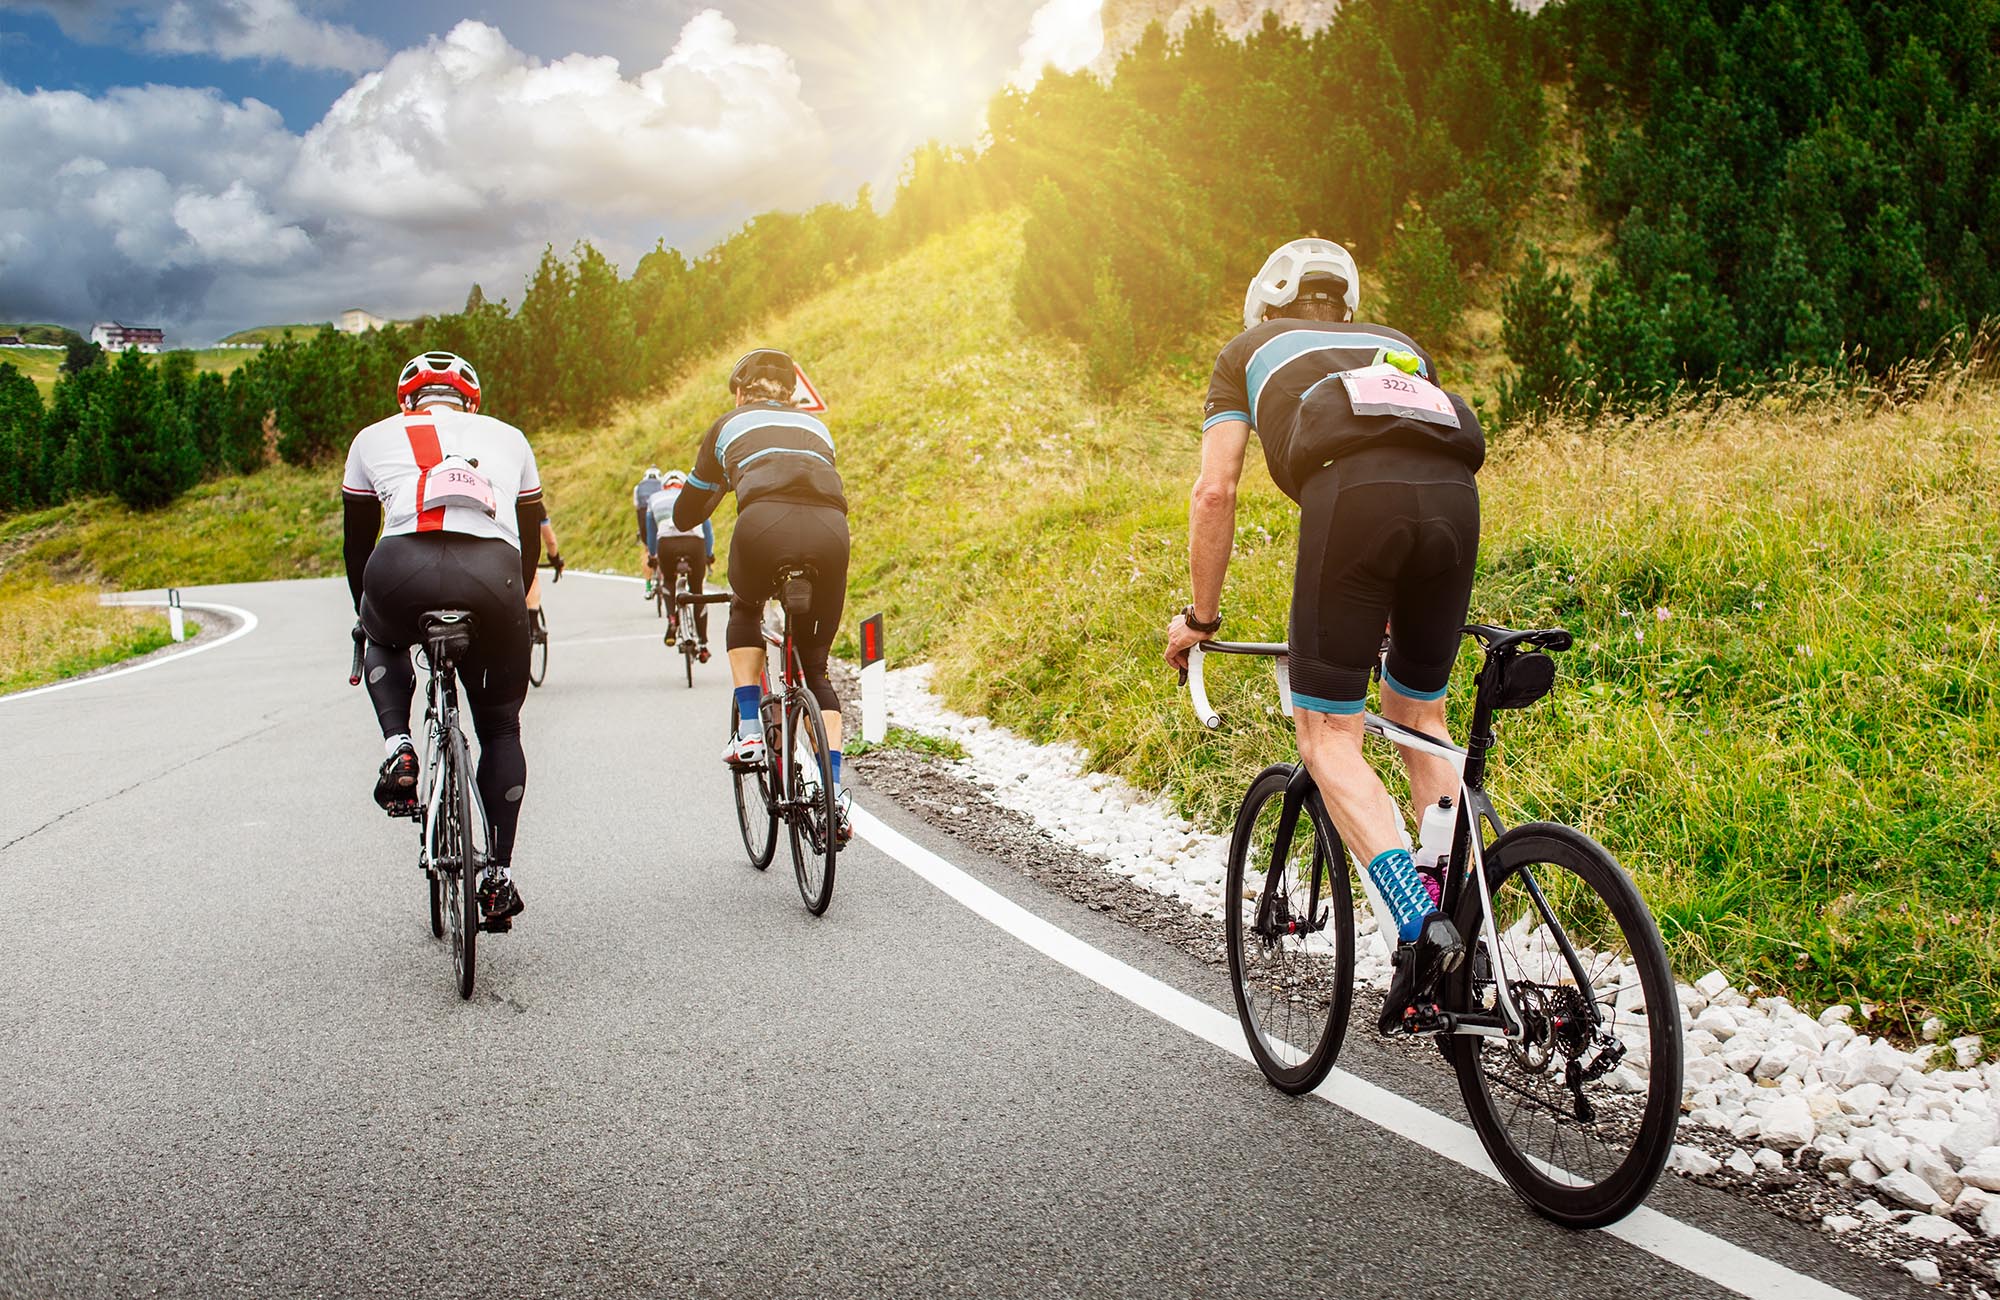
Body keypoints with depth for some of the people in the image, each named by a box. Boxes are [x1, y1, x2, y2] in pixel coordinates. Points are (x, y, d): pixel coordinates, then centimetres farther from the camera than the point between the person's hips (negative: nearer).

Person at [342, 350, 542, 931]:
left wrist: (364, 614, 48)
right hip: (492, 577, 0)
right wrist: (513, 605, 49)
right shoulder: (508, 437, 29)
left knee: (384, 642, 37)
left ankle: (397, 747, 13)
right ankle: (499, 873, 16)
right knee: (501, 727, 20)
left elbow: (356, 540, 32)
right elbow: (530, 539, 34)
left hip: (403, 572, 0)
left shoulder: (374, 437, 27)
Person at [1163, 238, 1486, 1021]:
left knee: (1328, 733, 2)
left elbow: (1215, 493, 21)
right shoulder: (1398, 347, 40)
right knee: (1418, 715, 20)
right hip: (1454, 493, 5)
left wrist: (1200, 618, 30)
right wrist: (1393, 614, 52)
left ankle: (1418, 921, -15)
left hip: (1351, 493, -4)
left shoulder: (1248, 350, 31)